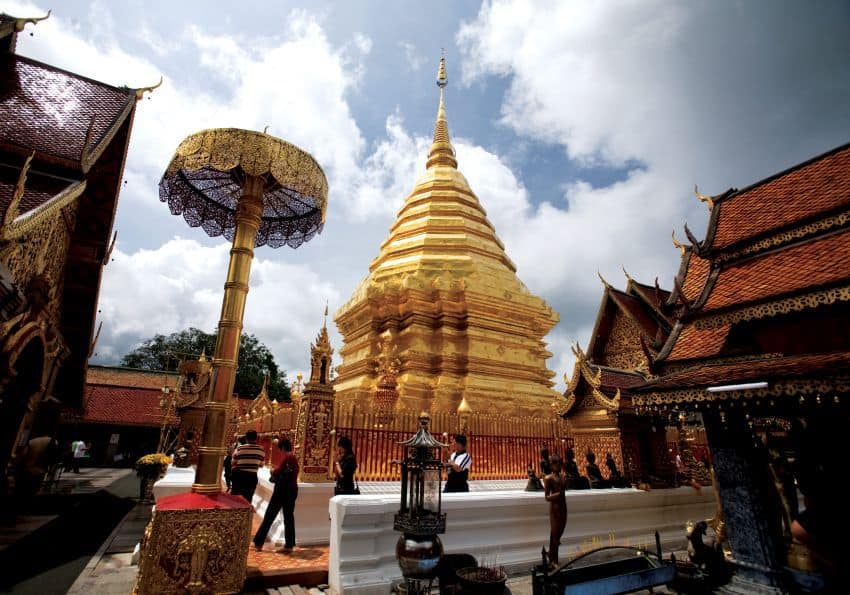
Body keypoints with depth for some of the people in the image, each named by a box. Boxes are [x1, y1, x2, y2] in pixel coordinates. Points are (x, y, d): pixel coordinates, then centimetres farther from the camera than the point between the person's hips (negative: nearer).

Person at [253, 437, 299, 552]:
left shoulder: (286, 456, -12)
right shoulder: (295, 458, 12)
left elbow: (278, 470, -20)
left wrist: (273, 473, 2)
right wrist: (276, 475, 9)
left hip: (283, 489, -8)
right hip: (292, 489, 8)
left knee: (269, 516, 4)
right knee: (289, 516, 10)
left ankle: (258, 543, 12)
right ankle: (289, 545, 10)